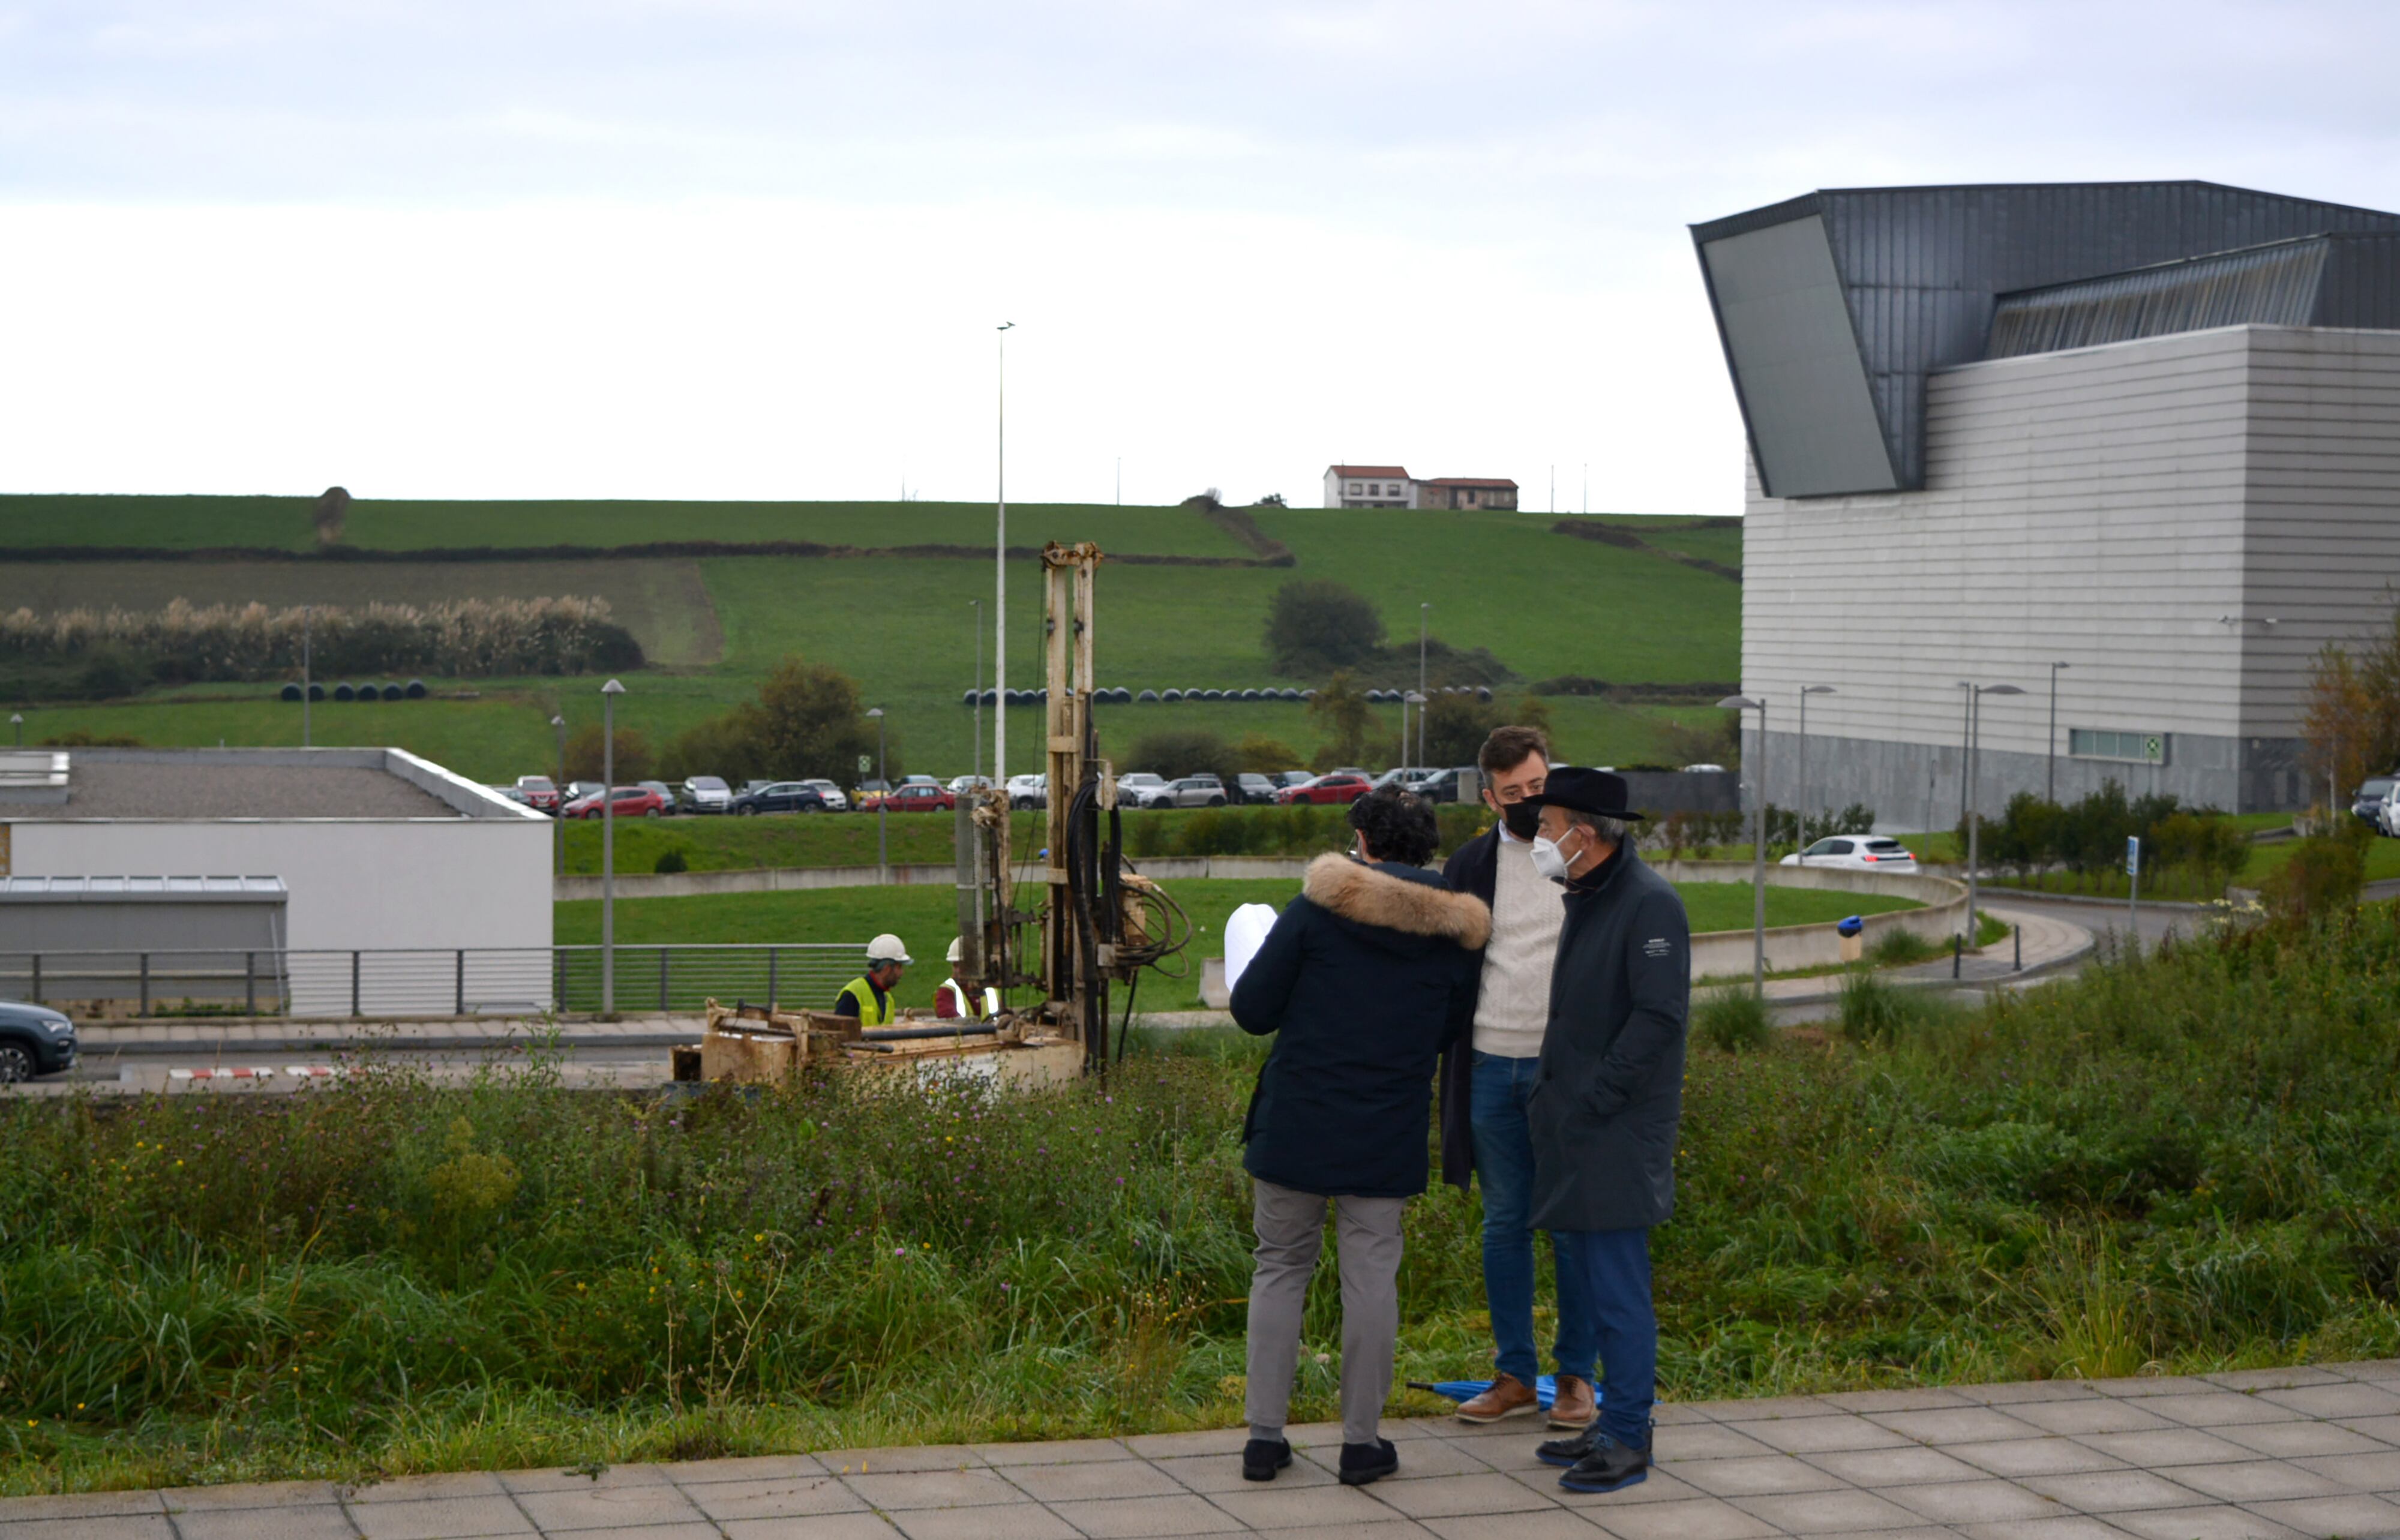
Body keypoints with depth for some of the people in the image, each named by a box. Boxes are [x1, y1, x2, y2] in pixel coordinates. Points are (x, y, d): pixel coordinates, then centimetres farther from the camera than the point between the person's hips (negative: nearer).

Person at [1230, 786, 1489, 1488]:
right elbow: (1452, 1029, 12)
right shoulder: (1449, 930, 1)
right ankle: (1362, 1442, 12)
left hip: (1297, 1126, -2)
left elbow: (1252, 1010, -8)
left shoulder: (1317, 908, -9)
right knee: (1371, 1278, 7)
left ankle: (1264, 1436, 9)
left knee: (1281, 1269, 9)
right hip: (1387, 1138, 2)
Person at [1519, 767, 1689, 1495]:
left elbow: (1659, 1018, -21)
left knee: (1617, 1286, -6)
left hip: (1616, 1133, -10)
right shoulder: (1586, 900, 15)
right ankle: (1615, 1424, 21)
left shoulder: (1649, 903, -14)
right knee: (1585, 1272, 13)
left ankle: (1628, 1439, 0)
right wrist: (1550, 1097, 14)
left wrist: (1592, 1101, -19)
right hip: (1573, 1132, 10)